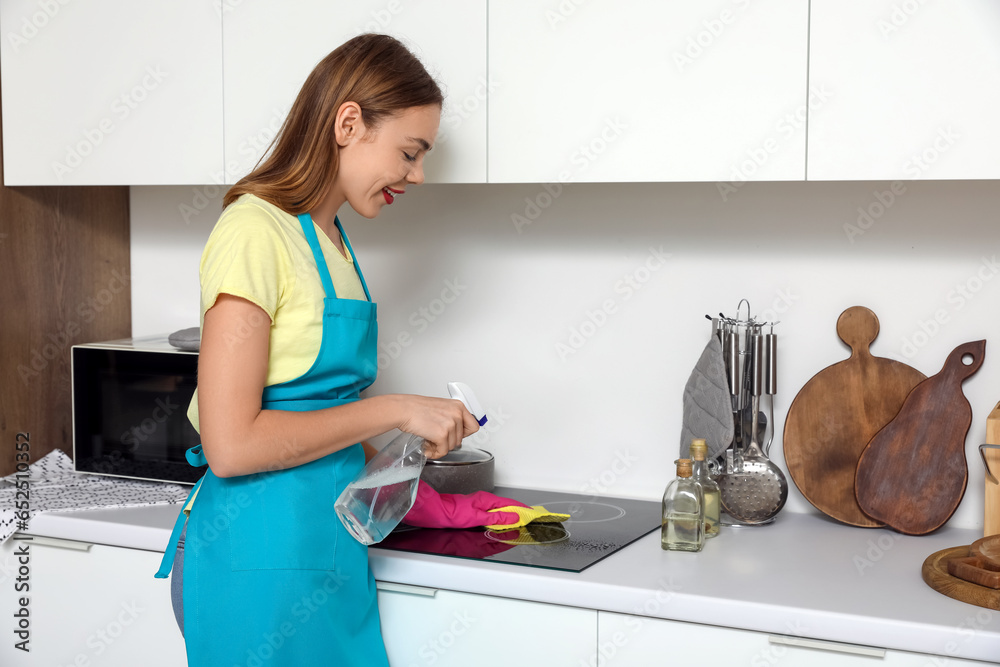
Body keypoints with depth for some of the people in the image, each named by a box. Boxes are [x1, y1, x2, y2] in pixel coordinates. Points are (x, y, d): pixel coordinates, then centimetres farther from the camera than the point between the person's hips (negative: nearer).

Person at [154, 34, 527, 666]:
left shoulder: (331, 239, 11)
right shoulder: (255, 230, -16)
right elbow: (232, 444, -21)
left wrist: (427, 504, 11)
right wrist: (394, 410, -16)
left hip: (330, 549, 8)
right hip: (261, 557, -8)